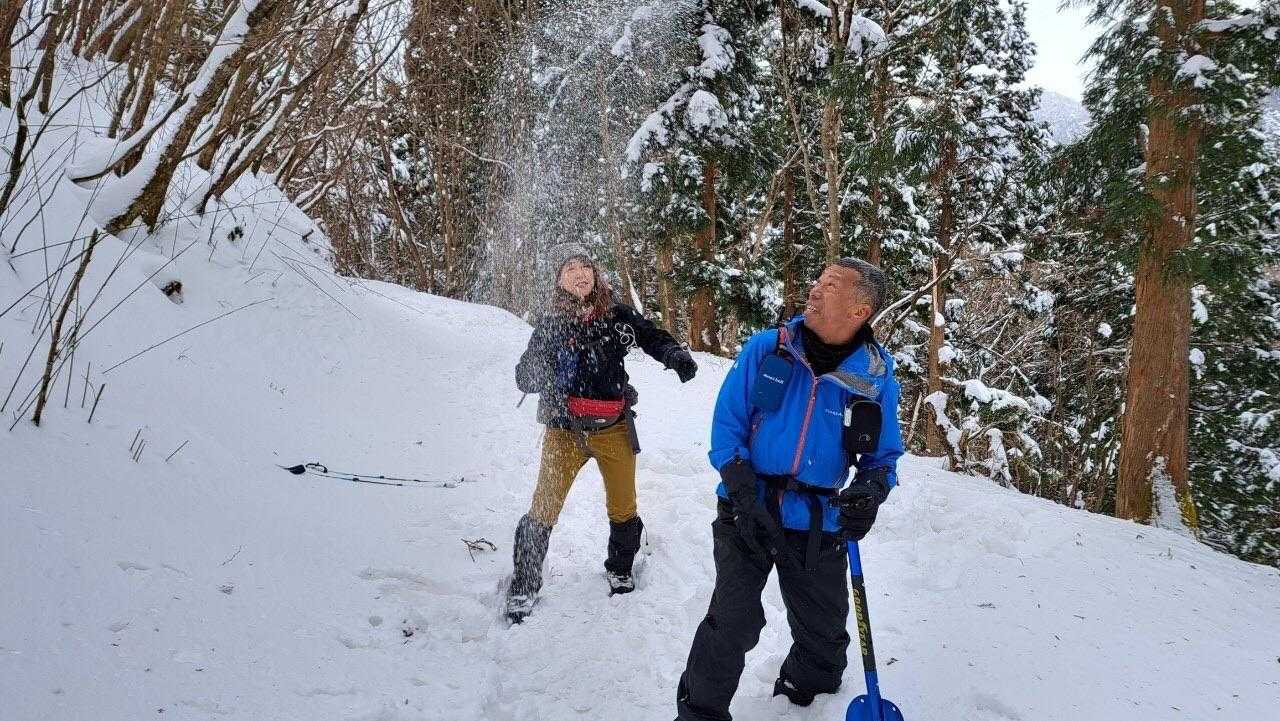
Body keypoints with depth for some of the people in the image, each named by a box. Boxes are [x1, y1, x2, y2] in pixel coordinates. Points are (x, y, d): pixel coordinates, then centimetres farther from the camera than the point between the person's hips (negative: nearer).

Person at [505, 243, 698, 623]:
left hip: (613, 428, 2)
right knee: (543, 510, -4)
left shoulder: (618, 315, -2)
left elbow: (653, 337, 6)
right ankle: (524, 585, 15)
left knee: (624, 509, 13)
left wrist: (675, 355, -16)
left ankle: (619, 570, 40)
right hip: (565, 430, -2)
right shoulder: (550, 323, -3)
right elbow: (525, 376, -5)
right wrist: (541, 373, -28)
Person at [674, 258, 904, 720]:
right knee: (732, 626, -10)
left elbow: (884, 455, 5)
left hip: (820, 528, 2)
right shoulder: (765, 350, -7)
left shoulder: (877, 377, -4)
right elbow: (726, 425, -5)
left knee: (822, 634, 18)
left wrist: (872, 490, -17)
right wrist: (743, 490, -17)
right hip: (748, 514, -2)